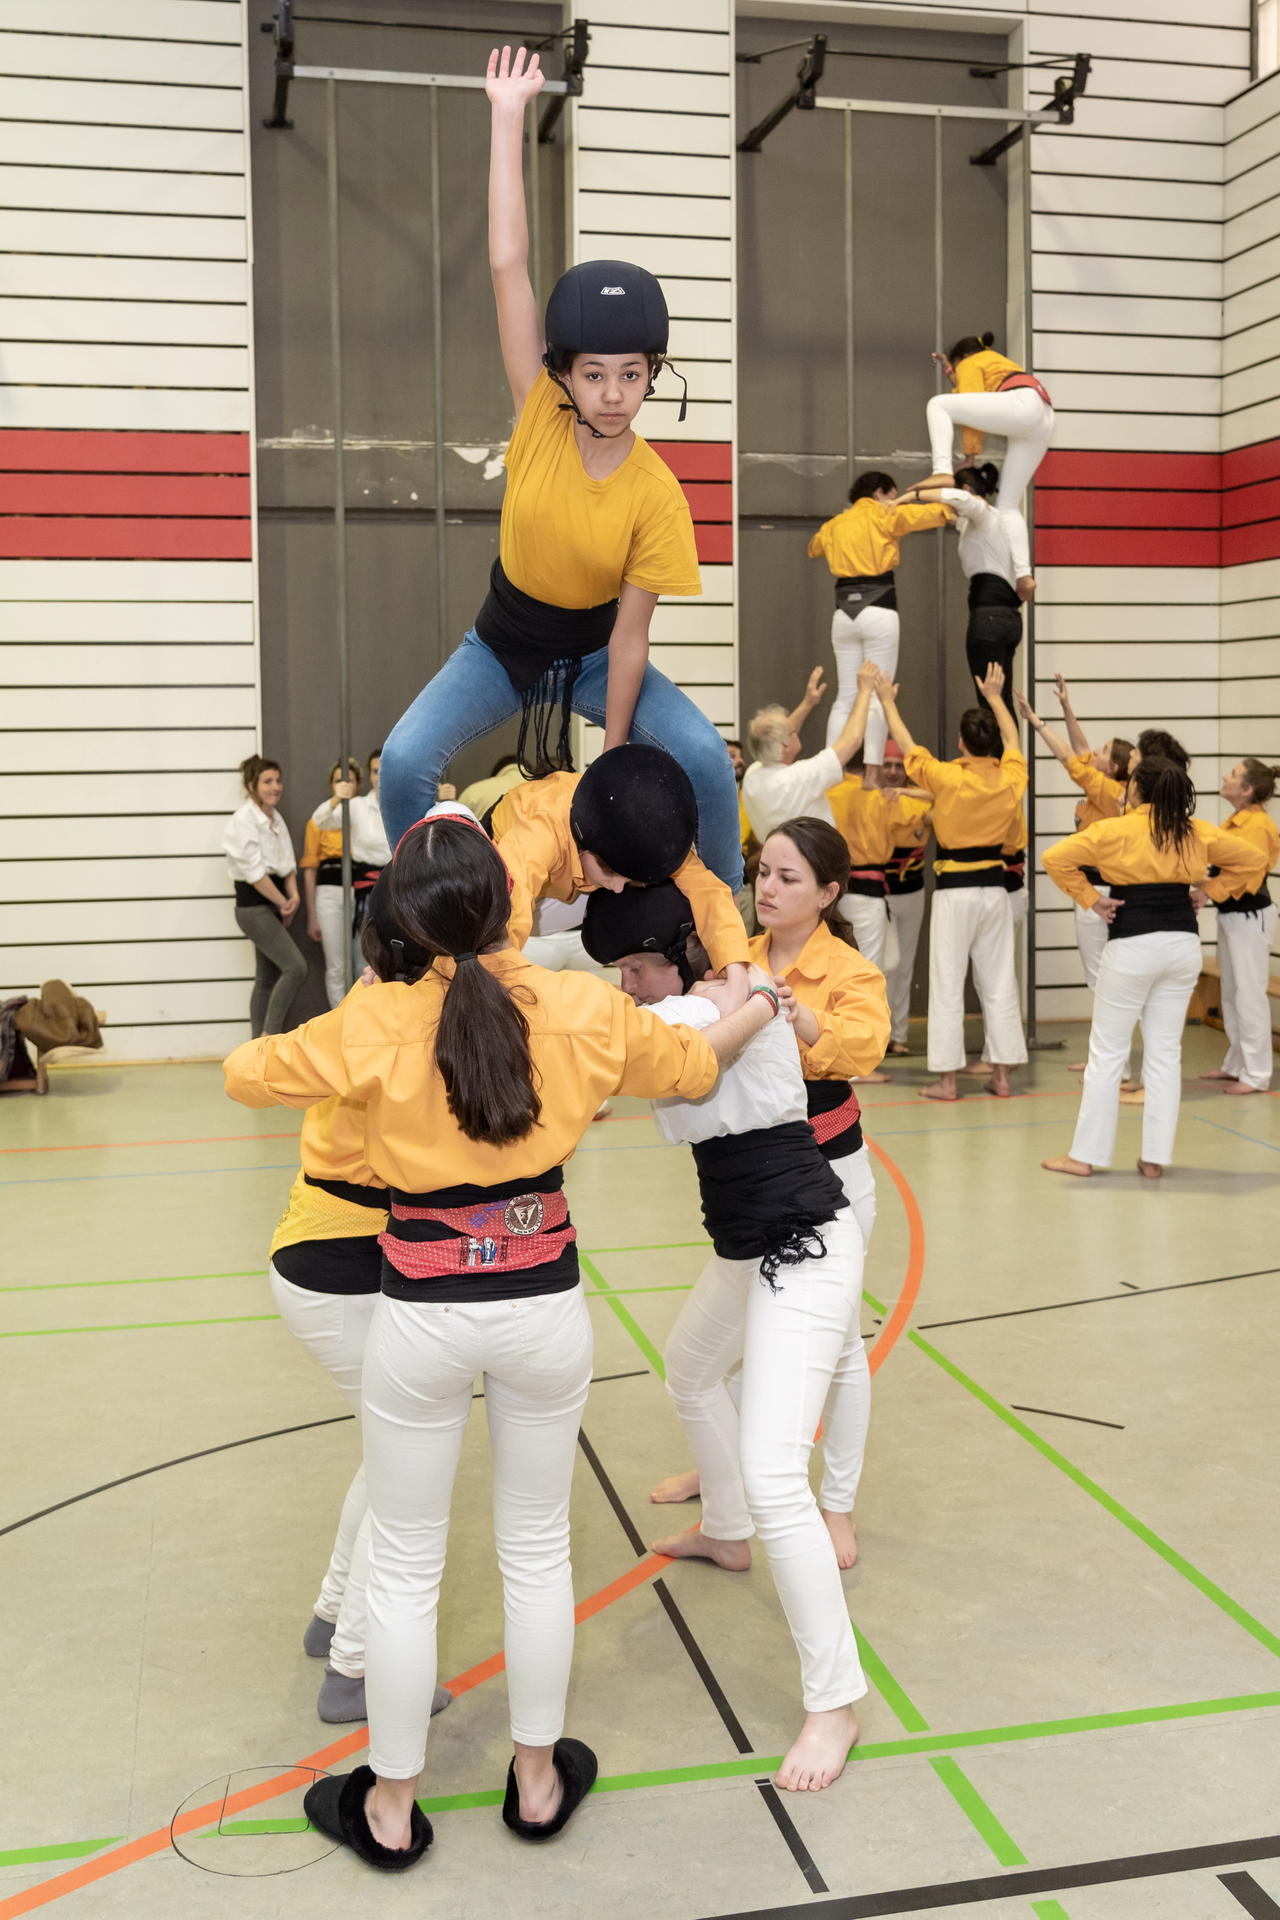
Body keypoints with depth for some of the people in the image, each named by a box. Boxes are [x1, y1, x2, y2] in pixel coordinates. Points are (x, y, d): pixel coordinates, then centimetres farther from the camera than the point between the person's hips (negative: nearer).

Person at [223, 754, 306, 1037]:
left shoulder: (276, 818, 12)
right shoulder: (243, 820, -13)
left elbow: (287, 863, 13)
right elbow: (254, 872, -17)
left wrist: (293, 895, -5)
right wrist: (283, 904, -11)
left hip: (275, 905, 8)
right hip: (253, 905, -8)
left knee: (268, 979, 9)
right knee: (296, 967, -17)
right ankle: (271, 1036, -10)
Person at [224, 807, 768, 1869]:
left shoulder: (376, 1022, -15)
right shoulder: (580, 1008, -9)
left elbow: (247, 1074, 1)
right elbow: (692, 1064, 9)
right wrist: (760, 1007, 29)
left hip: (422, 1314, -2)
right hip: (546, 1306, 2)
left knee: (404, 1563, 15)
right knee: (538, 1545, 20)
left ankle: (390, 1807, 31)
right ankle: (538, 1780, 36)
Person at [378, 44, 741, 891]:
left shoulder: (657, 495, -20)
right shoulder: (541, 415, -17)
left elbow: (629, 636, -18)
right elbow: (508, 265, -22)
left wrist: (616, 756, -18)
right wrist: (509, 116, -23)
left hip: (595, 653, -1)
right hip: (502, 645, 1)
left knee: (705, 755, -22)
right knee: (406, 762, -19)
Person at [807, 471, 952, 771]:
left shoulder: (835, 524, 16)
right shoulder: (885, 514, 2)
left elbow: (814, 547, 38)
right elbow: (939, 512, -1)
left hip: (844, 613, 5)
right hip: (878, 612, -5)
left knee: (845, 698, 8)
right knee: (878, 697, -5)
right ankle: (872, 776, -12)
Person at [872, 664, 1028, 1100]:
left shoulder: (946, 778, -13)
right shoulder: (1010, 779, -2)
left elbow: (906, 744, 3)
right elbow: (1012, 738, 19)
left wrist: (888, 701, 19)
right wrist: (995, 697, 35)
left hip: (953, 890, -4)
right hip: (994, 888, 4)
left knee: (947, 986, 1)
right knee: (999, 984, 10)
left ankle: (947, 1079, 3)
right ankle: (1002, 1075, 13)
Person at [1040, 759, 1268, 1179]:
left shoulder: (1114, 830, -8)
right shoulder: (1197, 832, 5)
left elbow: (1056, 859, -14)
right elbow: (1253, 859, 15)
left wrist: (1090, 899, -7)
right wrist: (1210, 890, 11)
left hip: (1132, 947, -4)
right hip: (1184, 944, 4)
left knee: (1107, 1051, 4)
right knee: (1166, 1052, 11)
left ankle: (1084, 1155, 8)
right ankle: (1155, 1157, 13)